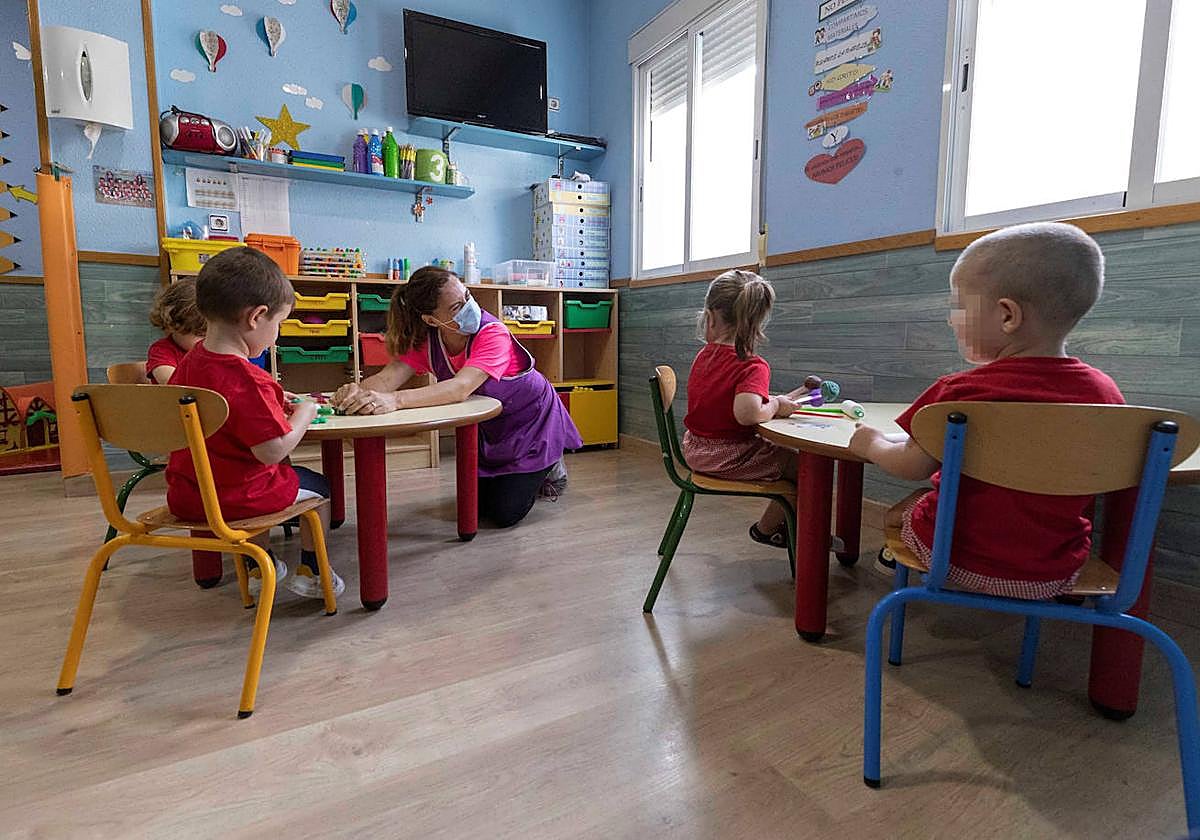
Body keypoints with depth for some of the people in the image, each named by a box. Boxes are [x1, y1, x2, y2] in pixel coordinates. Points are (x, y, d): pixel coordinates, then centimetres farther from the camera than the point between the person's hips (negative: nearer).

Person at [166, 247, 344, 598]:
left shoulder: (188, 362, -1)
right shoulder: (249, 381, -28)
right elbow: (272, 451, -28)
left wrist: (274, 404, 13)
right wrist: (303, 413, -12)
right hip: (236, 498, -8)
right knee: (317, 485, 17)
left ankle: (260, 565, 43)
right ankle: (309, 572, 24)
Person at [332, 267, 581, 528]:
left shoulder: (493, 334, -35)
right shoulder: (425, 340, -17)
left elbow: (460, 388, -49)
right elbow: (388, 376, -28)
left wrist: (395, 400, -62)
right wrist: (359, 391, -52)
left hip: (531, 420, -5)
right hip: (488, 426, 5)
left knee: (505, 514, -6)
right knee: (475, 506, 9)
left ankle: (549, 469, 21)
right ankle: (516, 476, 37)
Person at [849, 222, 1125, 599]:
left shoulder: (960, 393, -22)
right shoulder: (1104, 393, -8)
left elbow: (914, 467, -11)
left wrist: (872, 444, 9)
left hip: (960, 563, -4)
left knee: (906, 505, 21)